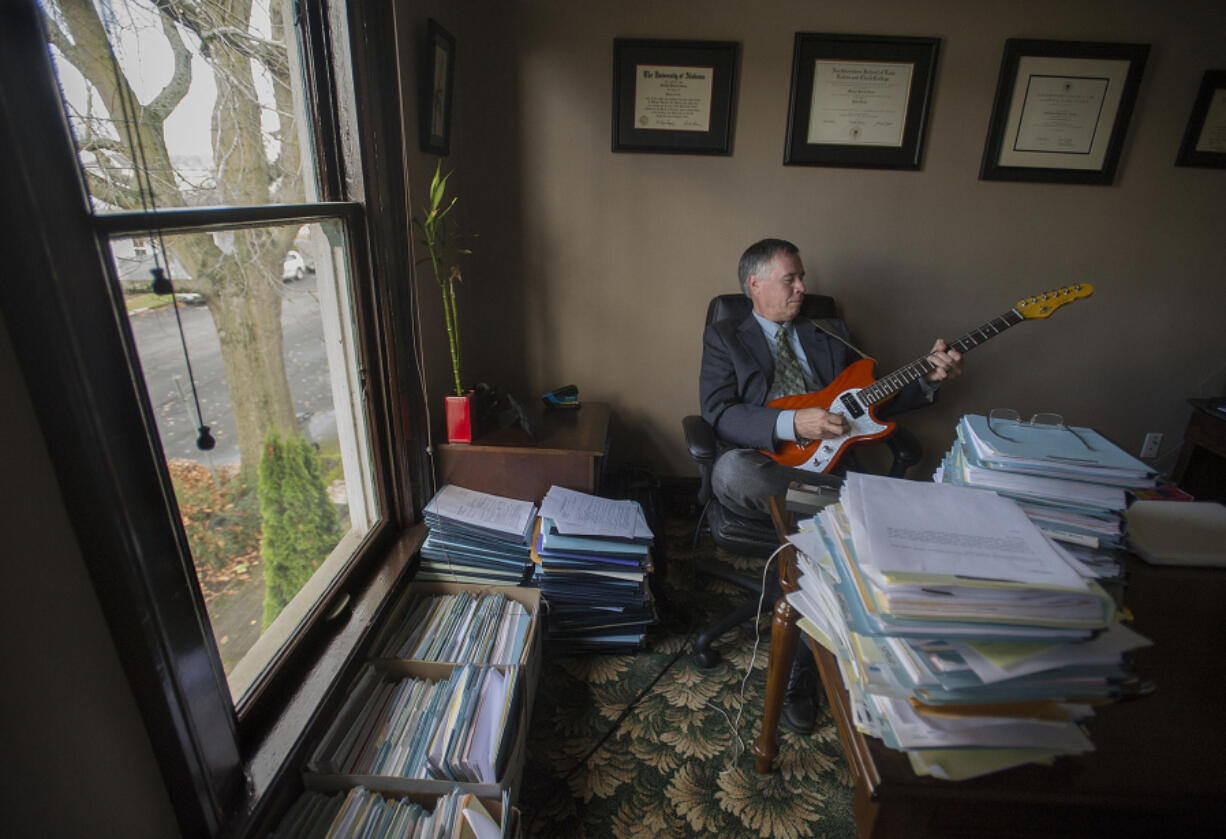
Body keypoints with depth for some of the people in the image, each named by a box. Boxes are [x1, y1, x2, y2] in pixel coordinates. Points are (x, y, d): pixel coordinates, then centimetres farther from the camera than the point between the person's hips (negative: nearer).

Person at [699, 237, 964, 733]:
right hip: (762, 470, -3)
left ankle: (801, 669, -6)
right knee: (730, 472, -37)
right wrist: (793, 423, -18)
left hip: (828, 466, 3)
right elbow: (718, 412, -6)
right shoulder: (724, 338, 10)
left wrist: (928, 379, 8)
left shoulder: (830, 336, 24)